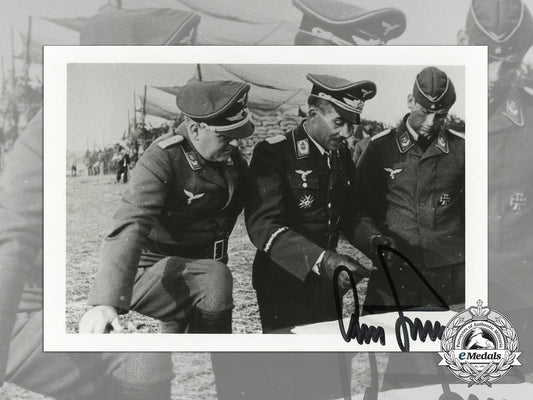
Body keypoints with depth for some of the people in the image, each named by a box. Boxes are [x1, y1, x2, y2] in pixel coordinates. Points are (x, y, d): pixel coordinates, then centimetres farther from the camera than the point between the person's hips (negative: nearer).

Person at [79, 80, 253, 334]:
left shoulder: (231, 158, -2)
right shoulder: (162, 159, -24)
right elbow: (130, 226, -37)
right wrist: (107, 301, -50)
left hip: (202, 263, 7)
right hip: (153, 270, -7)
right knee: (215, 279, -34)